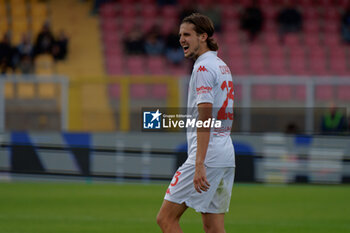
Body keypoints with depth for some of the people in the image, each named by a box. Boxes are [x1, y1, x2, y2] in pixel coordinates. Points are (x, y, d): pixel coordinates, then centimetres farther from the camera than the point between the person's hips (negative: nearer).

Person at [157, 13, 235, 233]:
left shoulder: (204, 67, -11)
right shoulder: (223, 66, 19)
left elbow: (205, 118, -20)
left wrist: (199, 164, -27)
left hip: (207, 154, -10)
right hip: (226, 155, 10)